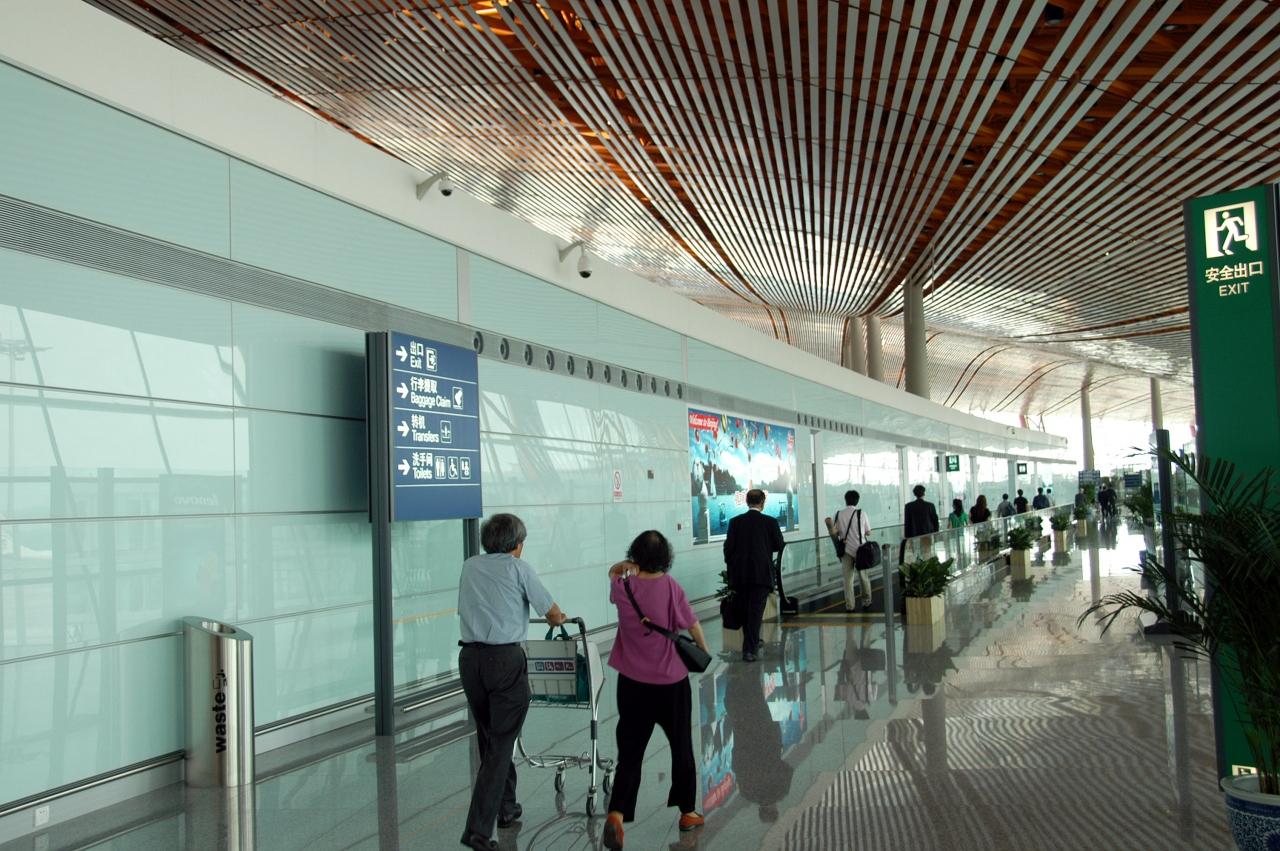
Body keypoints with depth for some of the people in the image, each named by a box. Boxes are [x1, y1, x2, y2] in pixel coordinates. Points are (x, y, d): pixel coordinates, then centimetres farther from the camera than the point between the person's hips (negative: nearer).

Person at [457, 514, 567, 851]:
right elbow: (553, 613, 5)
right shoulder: (517, 567, 0)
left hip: (470, 658, 5)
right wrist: (558, 619, 28)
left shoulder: (469, 566, 13)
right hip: (505, 659, -5)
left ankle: (506, 808, 34)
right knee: (500, 744, 0)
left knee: (488, 737, 20)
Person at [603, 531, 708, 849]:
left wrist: (622, 568, -1)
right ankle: (687, 811, 29)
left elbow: (612, 573, 18)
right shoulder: (671, 587, -13)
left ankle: (616, 813, -10)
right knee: (682, 747, 17)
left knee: (629, 752, 7)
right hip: (671, 682, -1)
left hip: (632, 683, 1)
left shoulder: (623, 587, -7)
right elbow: (692, 625, -3)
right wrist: (704, 649, 14)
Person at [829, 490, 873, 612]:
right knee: (863, 576, 14)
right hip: (860, 549, -1)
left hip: (846, 550, 1)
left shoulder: (839, 514, -1)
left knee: (848, 578, 5)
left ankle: (849, 605, 3)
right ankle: (866, 601, 23)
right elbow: (868, 533, 1)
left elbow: (834, 533, -6)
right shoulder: (861, 513, -5)